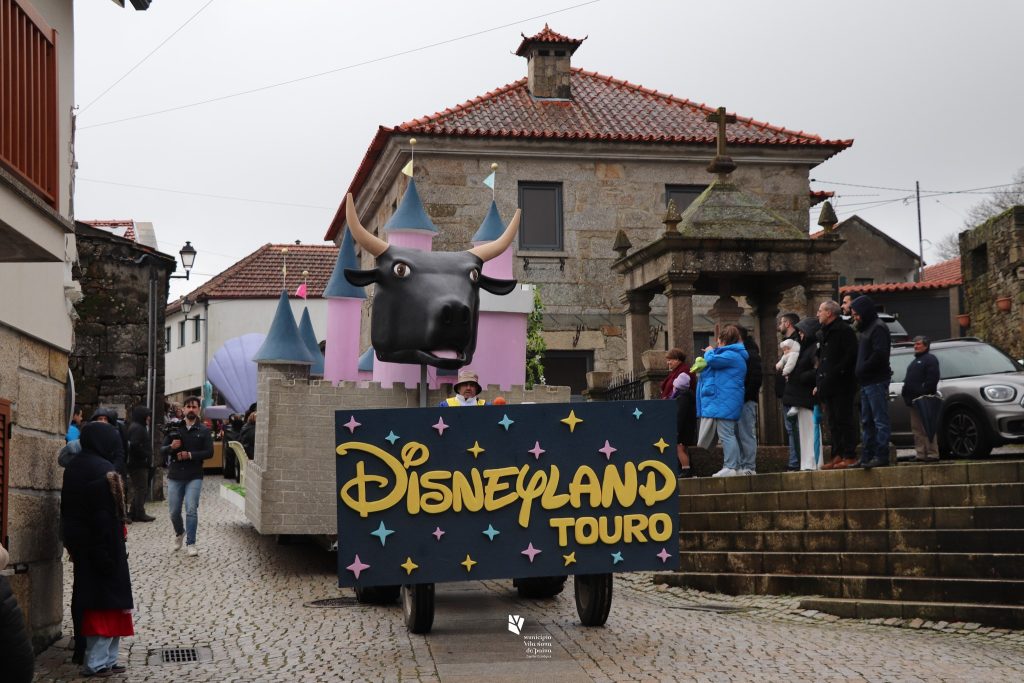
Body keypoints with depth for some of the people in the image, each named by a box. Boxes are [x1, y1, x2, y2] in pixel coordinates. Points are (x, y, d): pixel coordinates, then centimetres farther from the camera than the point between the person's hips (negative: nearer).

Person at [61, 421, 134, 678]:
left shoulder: (73, 468, 8)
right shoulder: (104, 471, -18)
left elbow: (66, 510, 12)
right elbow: (109, 514, -20)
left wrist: (73, 545, 17)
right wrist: (112, 554, -18)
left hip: (81, 545, 8)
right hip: (104, 545, -8)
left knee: (91, 598, 14)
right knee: (107, 598, 0)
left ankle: (103, 659, 19)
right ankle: (97, 662, 1)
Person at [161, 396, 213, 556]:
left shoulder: (203, 430, 2)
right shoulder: (174, 428, 6)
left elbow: (209, 452, -5)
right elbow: (162, 451, 5)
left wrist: (190, 455, -16)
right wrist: (171, 447, -16)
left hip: (194, 477, -2)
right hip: (175, 476, 2)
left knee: (191, 509, -11)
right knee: (174, 511, 8)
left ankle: (190, 544, -3)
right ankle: (179, 533, 37)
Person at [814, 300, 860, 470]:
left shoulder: (844, 331, -7)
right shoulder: (823, 334, 21)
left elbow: (850, 355, -16)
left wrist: (837, 372, -19)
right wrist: (819, 384, 16)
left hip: (841, 385, -9)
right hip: (827, 385, 9)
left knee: (844, 420, -7)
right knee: (832, 422, 9)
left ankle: (849, 456, -5)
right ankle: (837, 456, 13)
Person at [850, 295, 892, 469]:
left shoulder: (878, 328, -10)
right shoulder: (866, 329, 21)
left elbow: (879, 354, -21)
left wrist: (862, 370, -15)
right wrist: (860, 372, 11)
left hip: (877, 382, -10)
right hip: (867, 383, 10)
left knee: (880, 420, -8)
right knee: (867, 422, 12)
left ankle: (881, 456, -8)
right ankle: (867, 456, 17)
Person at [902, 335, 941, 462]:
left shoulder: (930, 359, -3)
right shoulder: (916, 361, 27)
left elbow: (932, 379, -15)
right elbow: (909, 379, 29)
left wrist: (924, 393, -22)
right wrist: (906, 394, 16)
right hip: (914, 401, 10)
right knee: (917, 429, 7)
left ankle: (932, 454, -10)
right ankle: (921, 454, 9)